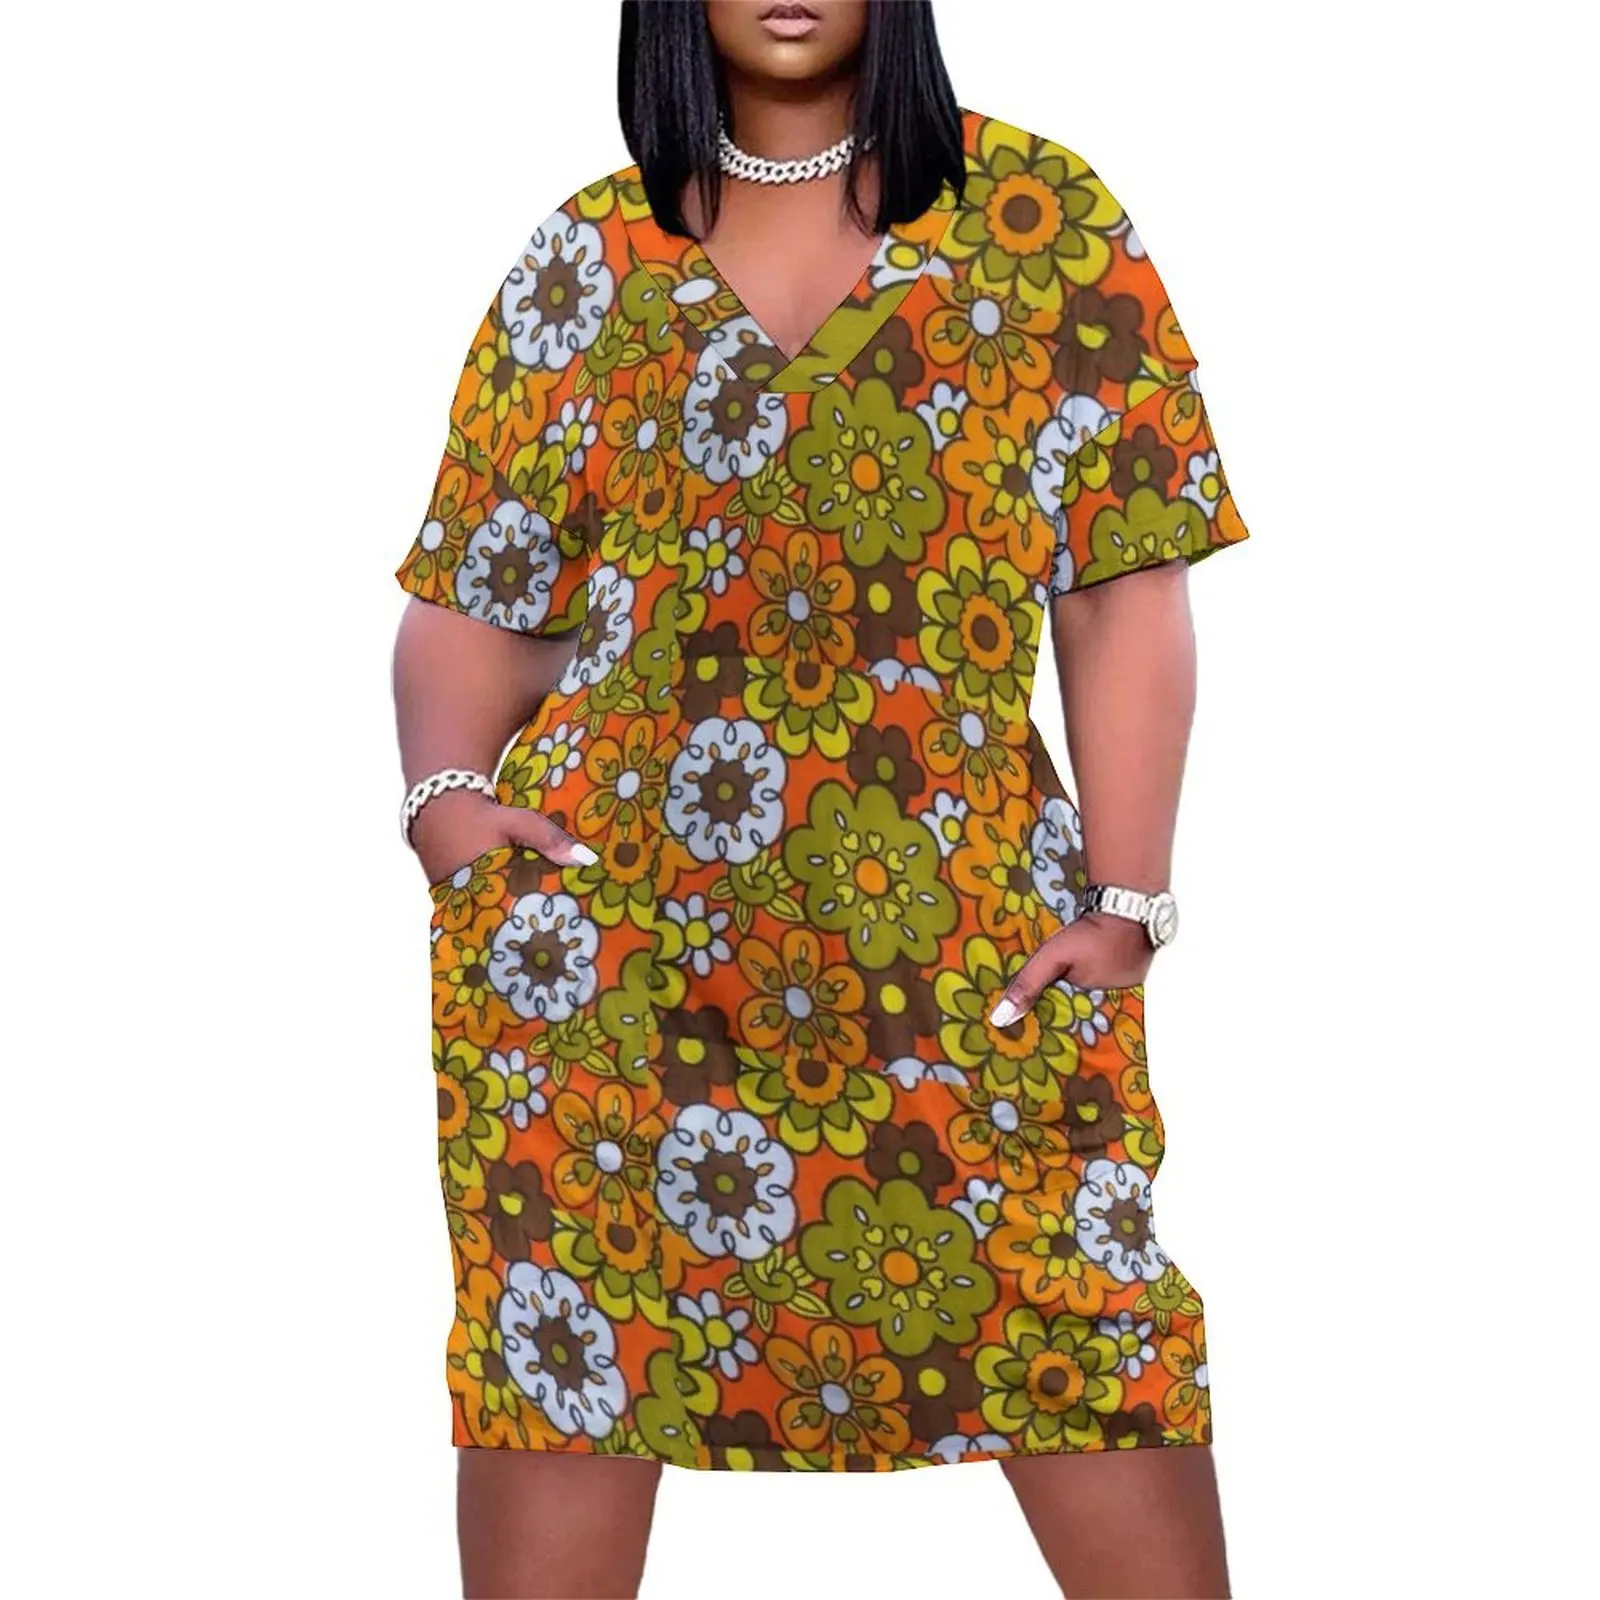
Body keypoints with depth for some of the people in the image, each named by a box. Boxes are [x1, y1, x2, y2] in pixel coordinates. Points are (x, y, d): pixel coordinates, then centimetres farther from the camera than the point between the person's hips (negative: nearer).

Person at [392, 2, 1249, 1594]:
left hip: (968, 927, -1)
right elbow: (470, 597, 12)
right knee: (553, 1344, 2)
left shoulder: (1041, 219, 5)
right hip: (599, 921, 2)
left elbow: (1126, 591, 1)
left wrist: (1127, 899, -7)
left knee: (1104, 1349, -5)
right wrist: (442, 792, -6)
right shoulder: (585, 258, 11)